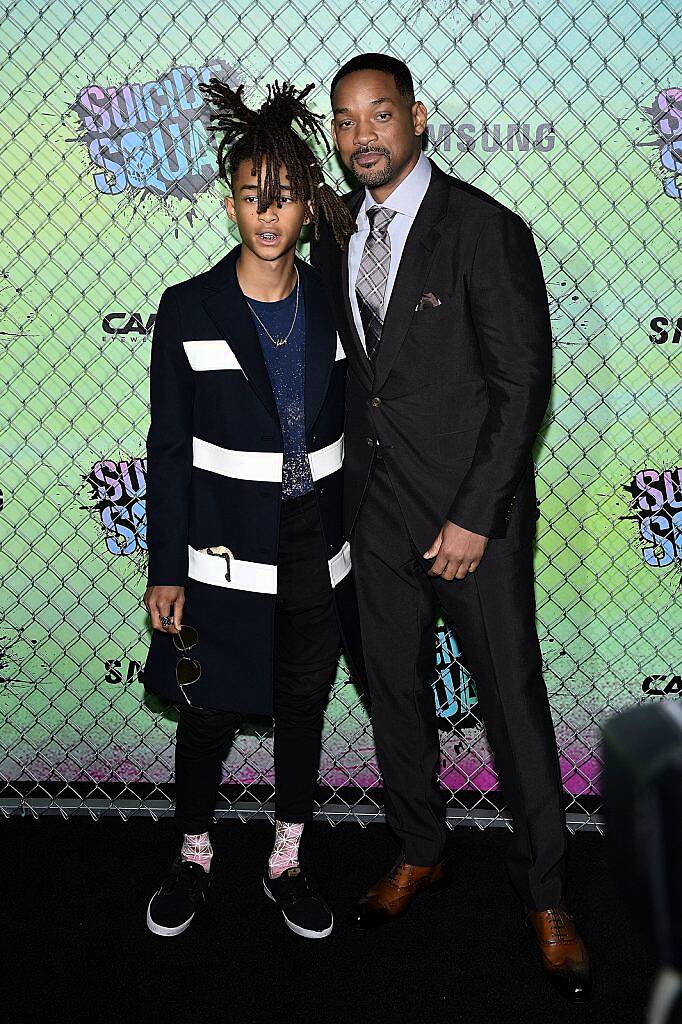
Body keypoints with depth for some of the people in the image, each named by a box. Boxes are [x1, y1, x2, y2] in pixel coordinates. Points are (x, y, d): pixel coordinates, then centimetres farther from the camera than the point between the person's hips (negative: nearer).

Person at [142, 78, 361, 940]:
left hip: (317, 548, 3)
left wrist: (354, 541, 6)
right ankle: (193, 858, 38)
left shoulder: (331, 304, 1)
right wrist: (165, 570, -7)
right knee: (208, 712, 11)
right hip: (224, 550, -2)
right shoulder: (188, 310, -7)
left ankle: (286, 866, 36)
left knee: (303, 708, 15)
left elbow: (348, 429, 6)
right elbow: (169, 448, -5)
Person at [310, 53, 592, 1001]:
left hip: (474, 514, -5)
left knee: (514, 705, 4)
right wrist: (352, 476, 8)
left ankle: (544, 894, 24)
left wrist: (473, 517, -16)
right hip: (378, 509, 6)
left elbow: (525, 383, -14)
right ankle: (420, 853, 38)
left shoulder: (484, 229, -12)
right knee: (394, 690, 16)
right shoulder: (336, 231, 8)